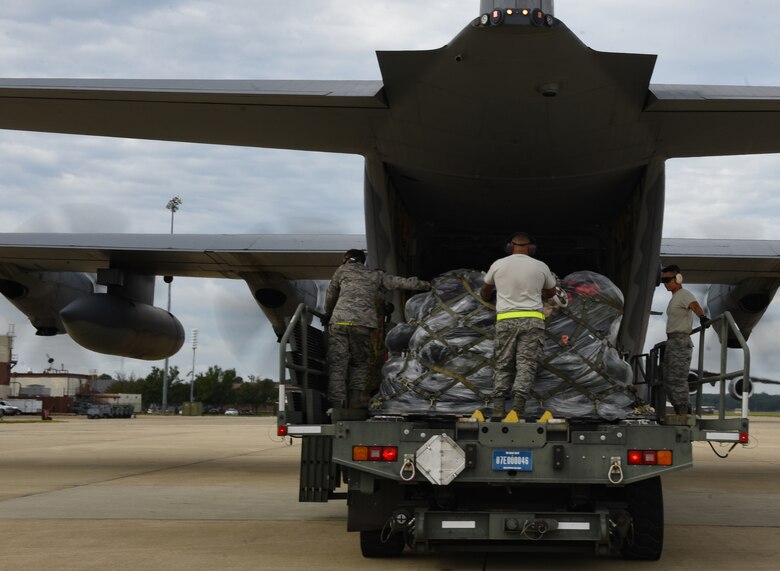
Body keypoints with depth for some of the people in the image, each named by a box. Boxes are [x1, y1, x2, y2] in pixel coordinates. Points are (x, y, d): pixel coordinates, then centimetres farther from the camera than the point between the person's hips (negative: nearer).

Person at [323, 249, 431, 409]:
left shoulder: (343, 270, 20)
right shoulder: (376, 276, 21)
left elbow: (330, 295, 27)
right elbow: (402, 282, 19)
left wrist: (328, 314, 42)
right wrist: (427, 285, 28)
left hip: (339, 322, -1)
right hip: (363, 324, 1)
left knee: (337, 365, -1)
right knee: (359, 364, 14)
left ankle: (337, 405, -10)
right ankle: (354, 403, 3)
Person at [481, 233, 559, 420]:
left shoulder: (498, 264, 8)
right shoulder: (540, 267, 7)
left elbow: (486, 289, 28)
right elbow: (551, 292, 26)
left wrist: (486, 298, 51)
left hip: (505, 320, 1)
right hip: (532, 320, -1)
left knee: (502, 365, 6)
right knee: (526, 365, -3)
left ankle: (498, 410, -5)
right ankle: (517, 409, -16)